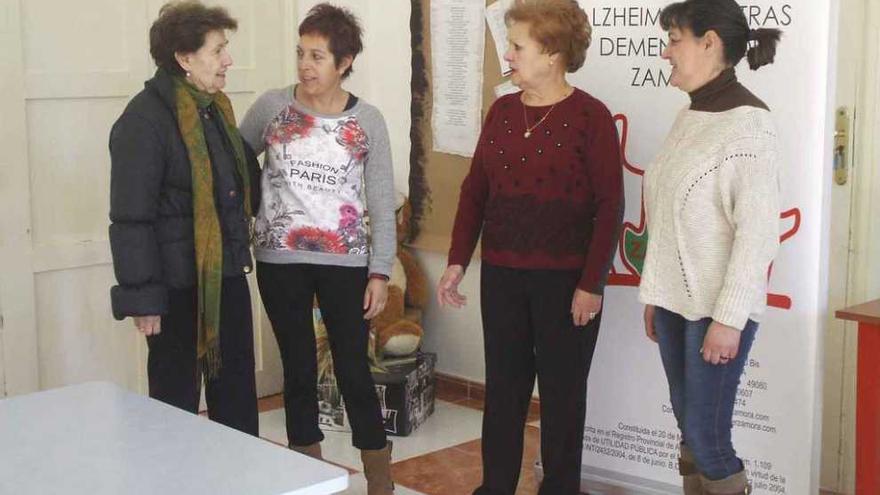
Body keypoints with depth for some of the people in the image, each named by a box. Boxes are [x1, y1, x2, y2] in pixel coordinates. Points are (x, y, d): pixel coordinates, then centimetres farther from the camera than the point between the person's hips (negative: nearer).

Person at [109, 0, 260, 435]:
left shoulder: (215, 107, 10)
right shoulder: (144, 119, -16)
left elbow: (243, 177, 24)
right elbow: (130, 217, -17)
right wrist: (143, 297, -19)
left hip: (227, 274, 8)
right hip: (179, 284, -8)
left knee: (237, 392, 16)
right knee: (177, 399, 6)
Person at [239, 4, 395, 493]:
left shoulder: (368, 121, -2)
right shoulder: (271, 107, 0)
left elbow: (382, 204, -1)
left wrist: (380, 271, -6)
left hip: (345, 261, -1)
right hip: (280, 260, 1)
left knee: (355, 371, 0)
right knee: (299, 370, 9)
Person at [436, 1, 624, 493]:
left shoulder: (591, 116, -8)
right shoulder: (502, 111, 7)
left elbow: (610, 207, -10)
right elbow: (475, 190, 10)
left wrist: (591, 284, -13)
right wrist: (458, 261, 4)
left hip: (565, 280, -4)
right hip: (501, 275, 5)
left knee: (563, 391, 9)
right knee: (503, 387, 12)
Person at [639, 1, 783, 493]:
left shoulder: (749, 123, -14)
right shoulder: (688, 118, 10)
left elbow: (758, 231, -17)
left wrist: (728, 317, -18)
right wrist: (655, 293, 13)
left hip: (717, 306, -7)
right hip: (675, 300, 7)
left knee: (707, 437, -4)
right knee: (689, 430, 11)